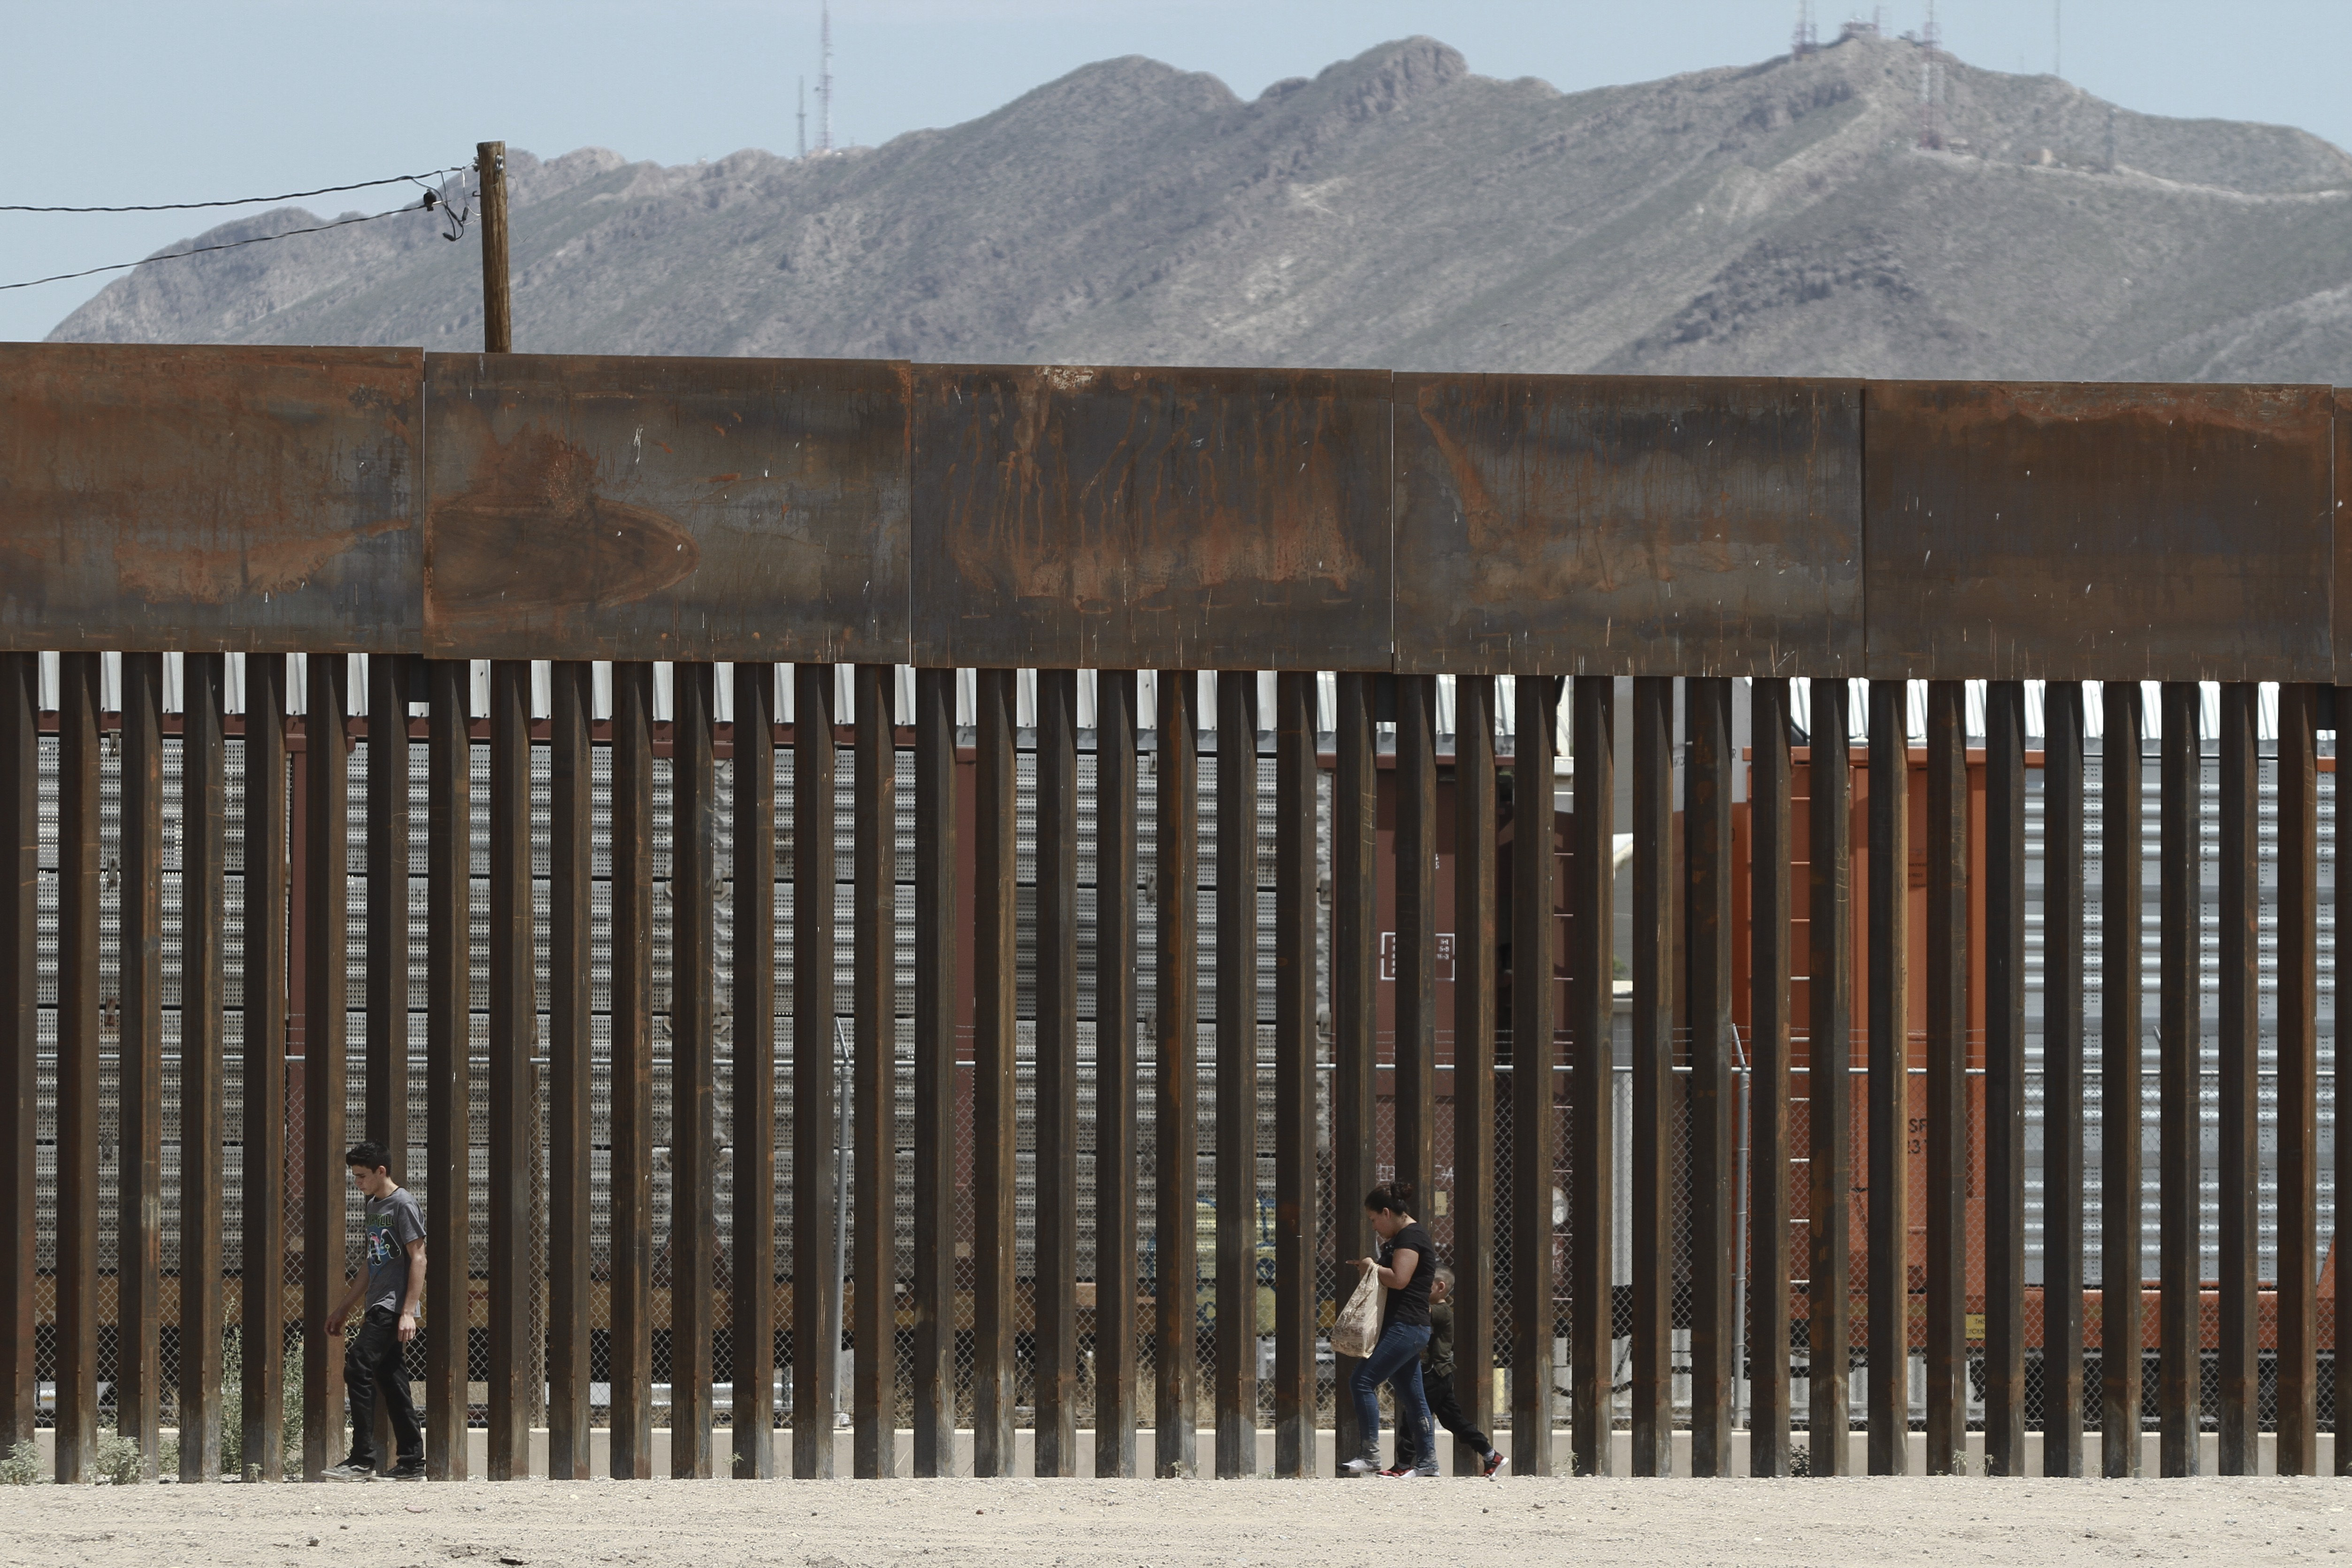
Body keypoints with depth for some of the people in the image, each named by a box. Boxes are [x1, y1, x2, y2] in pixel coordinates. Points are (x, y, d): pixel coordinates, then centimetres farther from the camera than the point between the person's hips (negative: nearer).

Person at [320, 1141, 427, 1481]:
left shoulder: (403, 1204, -9)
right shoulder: (375, 1206, 20)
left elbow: (418, 1258, -14)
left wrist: (408, 1311, -21)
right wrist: (344, 1309, 27)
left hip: (394, 1307, -10)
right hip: (378, 1308, 10)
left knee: (358, 1370, -16)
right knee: (391, 1382, 7)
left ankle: (362, 1460, -17)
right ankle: (412, 1463, 9)